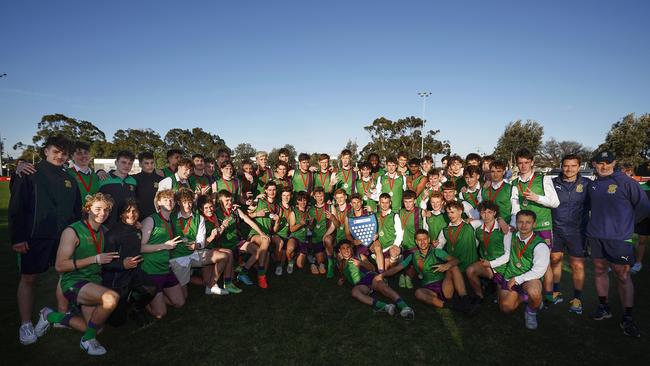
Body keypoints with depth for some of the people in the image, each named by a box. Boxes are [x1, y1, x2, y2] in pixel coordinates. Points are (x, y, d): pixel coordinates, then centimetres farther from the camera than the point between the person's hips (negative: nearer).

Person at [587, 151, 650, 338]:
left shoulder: (626, 182, -7)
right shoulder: (592, 185, 9)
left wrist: (625, 223, 5)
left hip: (619, 238, -5)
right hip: (596, 237, 5)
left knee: (623, 276, -2)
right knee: (599, 271, 13)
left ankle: (627, 318, 9)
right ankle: (604, 307, 28)